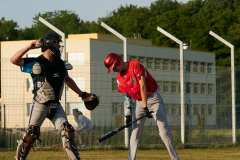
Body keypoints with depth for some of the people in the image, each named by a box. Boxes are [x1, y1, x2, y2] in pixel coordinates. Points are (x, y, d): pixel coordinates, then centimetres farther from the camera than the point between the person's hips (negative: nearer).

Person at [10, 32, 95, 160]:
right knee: (31, 134, 0)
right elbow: (14, 60, -22)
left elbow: (68, 80, 26)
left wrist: (81, 93, 26)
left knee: (67, 131, -4)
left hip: (56, 106, 5)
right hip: (40, 105, -5)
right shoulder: (36, 63, -12)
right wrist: (29, 47, -25)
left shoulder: (60, 64, 8)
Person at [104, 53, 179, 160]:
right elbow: (126, 96, 7)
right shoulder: (119, 78, 5)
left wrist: (145, 107, -24)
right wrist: (128, 114, -5)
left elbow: (143, 86, -20)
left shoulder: (136, 66, -15)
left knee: (164, 132, -10)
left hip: (153, 98, -6)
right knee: (135, 134, -1)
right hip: (139, 102, 6)